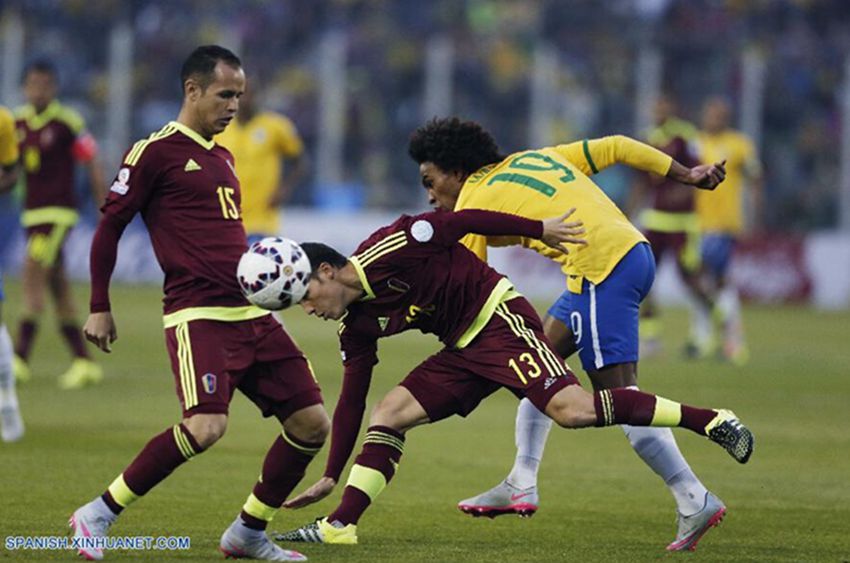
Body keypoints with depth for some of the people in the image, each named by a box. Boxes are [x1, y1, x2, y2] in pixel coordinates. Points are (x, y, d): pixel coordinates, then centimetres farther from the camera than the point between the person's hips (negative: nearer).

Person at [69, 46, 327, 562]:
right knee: (206, 427, -26)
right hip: (198, 315, -8)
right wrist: (99, 307, -3)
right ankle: (99, 516, -10)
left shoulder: (222, 157, 20)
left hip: (251, 314, 8)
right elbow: (110, 226, -2)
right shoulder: (156, 152, -4)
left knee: (312, 423, 1)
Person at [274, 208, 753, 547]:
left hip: (499, 319, -9)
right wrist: (331, 477, 13)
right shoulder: (358, 326, 8)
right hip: (465, 350, 9)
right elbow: (351, 403, 14)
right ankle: (340, 525, -1)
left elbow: (460, 222, -13)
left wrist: (539, 230, -11)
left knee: (571, 409, -24)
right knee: (388, 414, -1)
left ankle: (708, 419, -20)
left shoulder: (384, 255, -17)